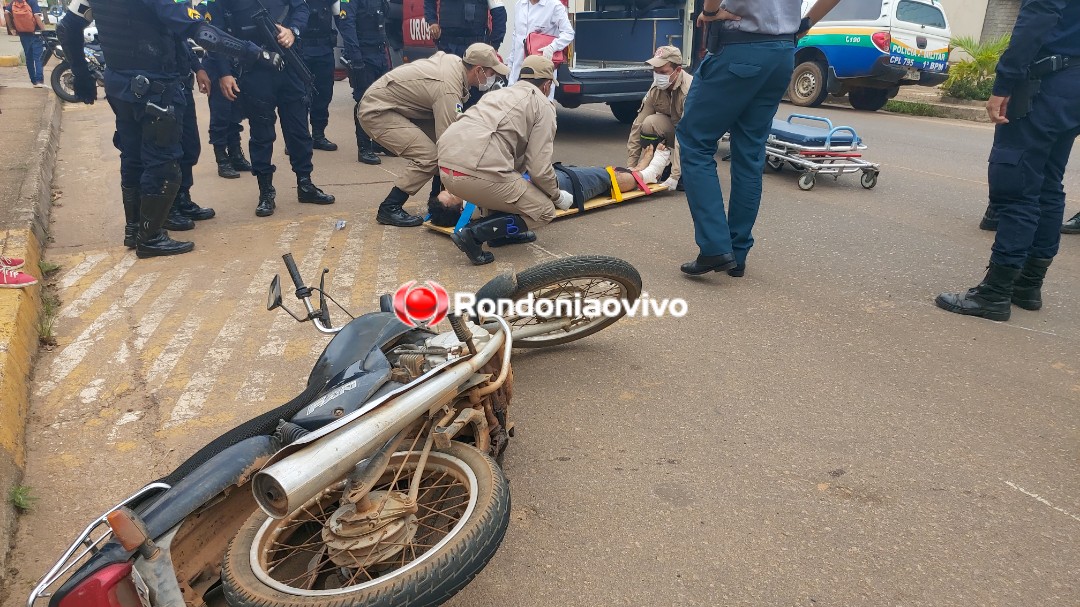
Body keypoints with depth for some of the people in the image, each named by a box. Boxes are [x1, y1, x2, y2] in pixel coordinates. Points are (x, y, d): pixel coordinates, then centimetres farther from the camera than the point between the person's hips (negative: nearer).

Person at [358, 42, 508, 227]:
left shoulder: (454, 60, -2)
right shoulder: (449, 89, -28)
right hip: (376, 111, -10)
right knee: (429, 157, -23)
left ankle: (436, 198, 12)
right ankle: (389, 209, -11)